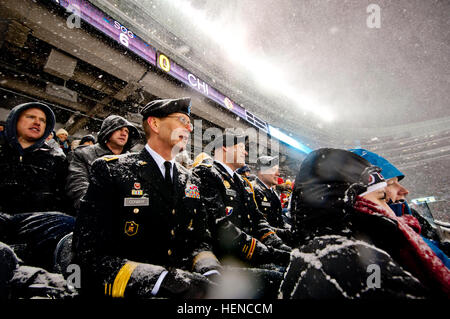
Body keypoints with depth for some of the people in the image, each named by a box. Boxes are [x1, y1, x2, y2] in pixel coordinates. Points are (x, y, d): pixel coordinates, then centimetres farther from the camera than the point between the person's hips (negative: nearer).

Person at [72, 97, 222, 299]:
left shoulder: (192, 181, 12)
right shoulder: (110, 170, -5)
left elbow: (200, 240, 11)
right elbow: (90, 254, -13)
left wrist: (210, 270, -13)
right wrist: (164, 280, -26)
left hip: (184, 282, 5)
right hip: (131, 292, -4)